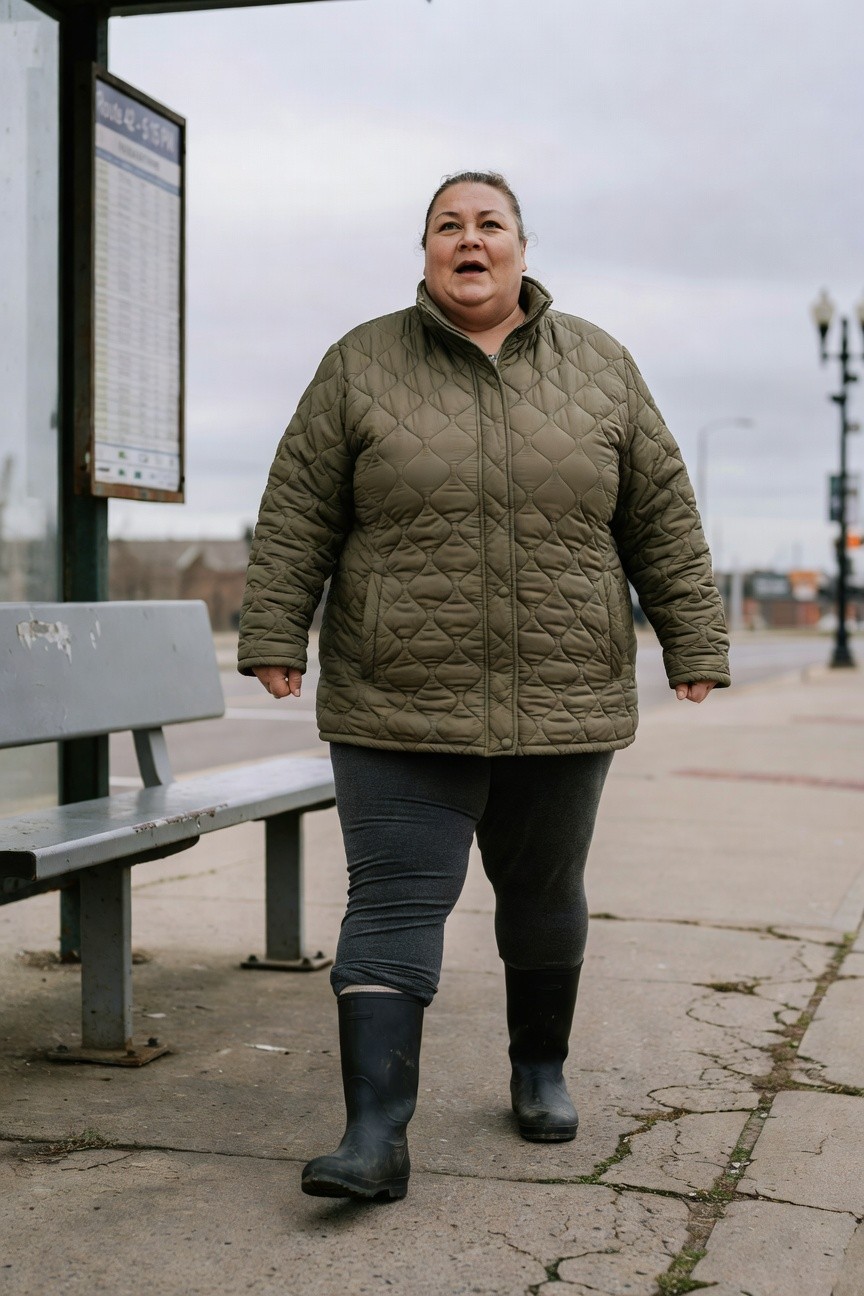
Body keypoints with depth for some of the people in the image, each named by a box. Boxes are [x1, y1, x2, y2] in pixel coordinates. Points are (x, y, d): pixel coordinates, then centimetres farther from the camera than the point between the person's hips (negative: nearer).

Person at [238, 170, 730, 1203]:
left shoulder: (599, 366, 7)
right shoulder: (362, 365, 2)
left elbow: (661, 516, 7)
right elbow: (298, 514, 1)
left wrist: (693, 644, 3)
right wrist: (274, 638, -6)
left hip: (561, 705, 2)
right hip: (401, 710, -2)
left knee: (543, 894, 14)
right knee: (393, 906, -7)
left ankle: (539, 1069, 35)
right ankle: (375, 1136, -6)